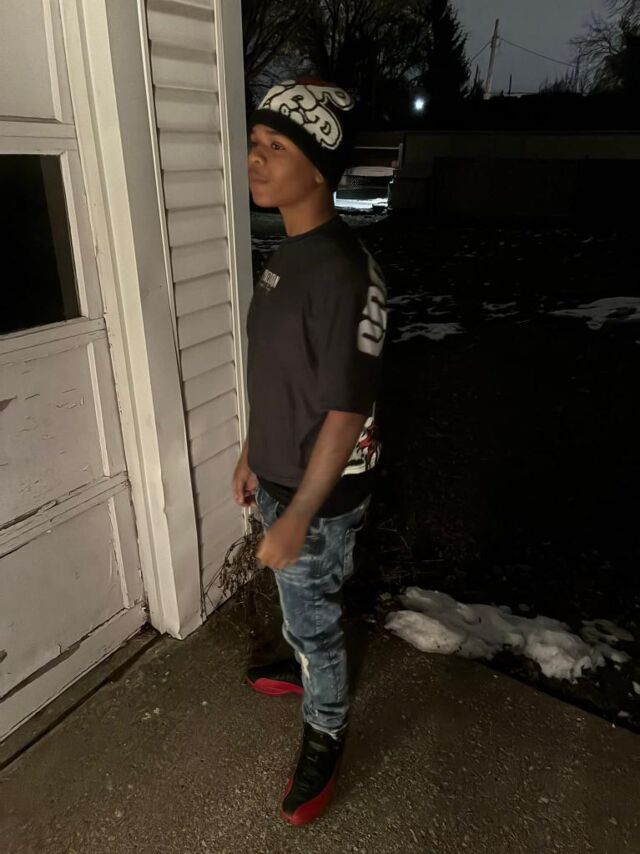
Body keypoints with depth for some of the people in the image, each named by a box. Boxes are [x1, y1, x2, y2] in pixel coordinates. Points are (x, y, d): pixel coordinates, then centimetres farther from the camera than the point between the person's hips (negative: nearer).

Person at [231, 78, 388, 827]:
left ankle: (325, 733, 40)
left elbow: (347, 413, -25)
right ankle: (307, 670, 57)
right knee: (301, 605, 29)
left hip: (320, 494, -8)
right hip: (279, 477, 8)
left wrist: (298, 517, -22)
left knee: (311, 612, 13)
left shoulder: (343, 271, -26)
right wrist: (251, 456, 16)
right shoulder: (285, 255, 3)